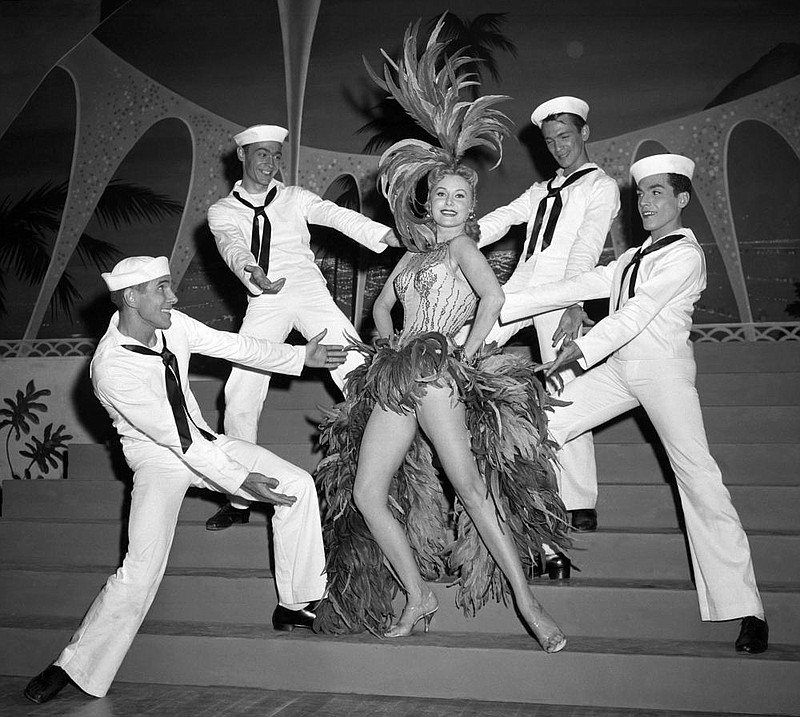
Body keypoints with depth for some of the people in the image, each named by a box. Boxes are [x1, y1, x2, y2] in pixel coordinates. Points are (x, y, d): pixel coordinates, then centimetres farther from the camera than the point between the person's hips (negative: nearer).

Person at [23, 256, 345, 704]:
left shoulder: (172, 325, -10)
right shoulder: (111, 368, -27)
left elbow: (233, 345, 4)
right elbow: (175, 438, -27)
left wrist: (300, 356, 4)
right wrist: (241, 479, -27)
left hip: (203, 440, 7)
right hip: (160, 458, -6)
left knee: (298, 483, -7)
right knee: (142, 569, -21)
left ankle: (295, 606, 3)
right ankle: (72, 667, -3)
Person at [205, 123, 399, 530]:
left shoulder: (295, 199, 11)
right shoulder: (222, 212, 8)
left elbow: (339, 217, -5)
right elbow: (233, 248, -12)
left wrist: (392, 237, -21)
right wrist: (254, 275, -36)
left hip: (310, 294, 0)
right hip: (263, 304, 0)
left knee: (358, 372, -13)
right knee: (240, 394, -5)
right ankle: (240, 499, 7)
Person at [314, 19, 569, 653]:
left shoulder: (463, 246, 1)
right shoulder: (414, 251, 21)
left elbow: (493, 296, -18)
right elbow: (381, 307, 33)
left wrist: (467, 356, -13)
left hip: (437, 371, -8)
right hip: (393, 380, 8)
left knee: (470, 487, -17)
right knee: (364, 493, 1)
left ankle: (527, 602, -13)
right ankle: (419, 598, 10)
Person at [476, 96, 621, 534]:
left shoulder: (601, 188, 6)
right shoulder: (540, 192, 27)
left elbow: (585, 250, -9)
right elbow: (500, 220, 15)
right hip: (519, 285, 7)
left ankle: (580, 505, -5)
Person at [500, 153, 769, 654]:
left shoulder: (685, 255, -4)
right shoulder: (632, 259, 20)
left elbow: (638, 312, -14)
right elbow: (579, 287, 14)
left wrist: (585, 349, -22)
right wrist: (500, 304, 8)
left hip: (663, 365, -8)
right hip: (618, 367, 8)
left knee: (697, 476, -12)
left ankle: (745, 608, -10)